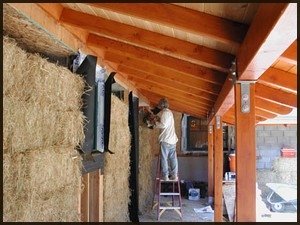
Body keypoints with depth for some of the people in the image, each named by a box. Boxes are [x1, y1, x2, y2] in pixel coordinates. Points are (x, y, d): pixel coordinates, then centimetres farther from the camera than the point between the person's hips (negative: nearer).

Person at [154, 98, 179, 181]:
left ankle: (165, 176, -1)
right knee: (173, 158, 8)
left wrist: (155, 122, -4)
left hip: (166, 140, -8)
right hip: (173, 139, 9)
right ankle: (174, 175, 11)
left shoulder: (164, 112, -10)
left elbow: (163, 125, -18)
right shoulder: (169, 112, 18)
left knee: (164, 158, -2)